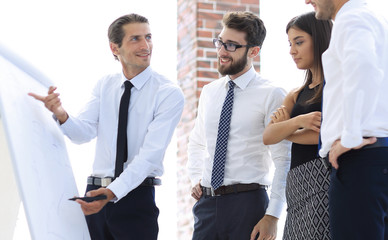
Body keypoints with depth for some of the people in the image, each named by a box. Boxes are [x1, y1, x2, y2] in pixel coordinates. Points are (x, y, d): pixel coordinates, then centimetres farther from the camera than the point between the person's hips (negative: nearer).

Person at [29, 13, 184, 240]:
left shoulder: (169, 93, -8)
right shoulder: (104, 86, 9)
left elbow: (150, 154, -16)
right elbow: (84, 132, -2)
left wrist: (113, 192, -28)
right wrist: (61, 115, -24)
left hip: (137, 196, -4)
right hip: (95, 193, 4)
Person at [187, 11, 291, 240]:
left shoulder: (271, 95, -6)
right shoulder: (209, 92, 13)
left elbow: (284, 162, -10)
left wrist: (272, 216, -15)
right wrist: (196, 179, 12)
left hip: (247, 203, -5)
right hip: (207, 203, 5)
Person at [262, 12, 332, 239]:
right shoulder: (296, 95, 22)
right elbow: (268, 137, 8)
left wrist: (285, 131, 3)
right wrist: (298, 121, -13)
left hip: (324, 176, -7)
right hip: (298, 185, 7)